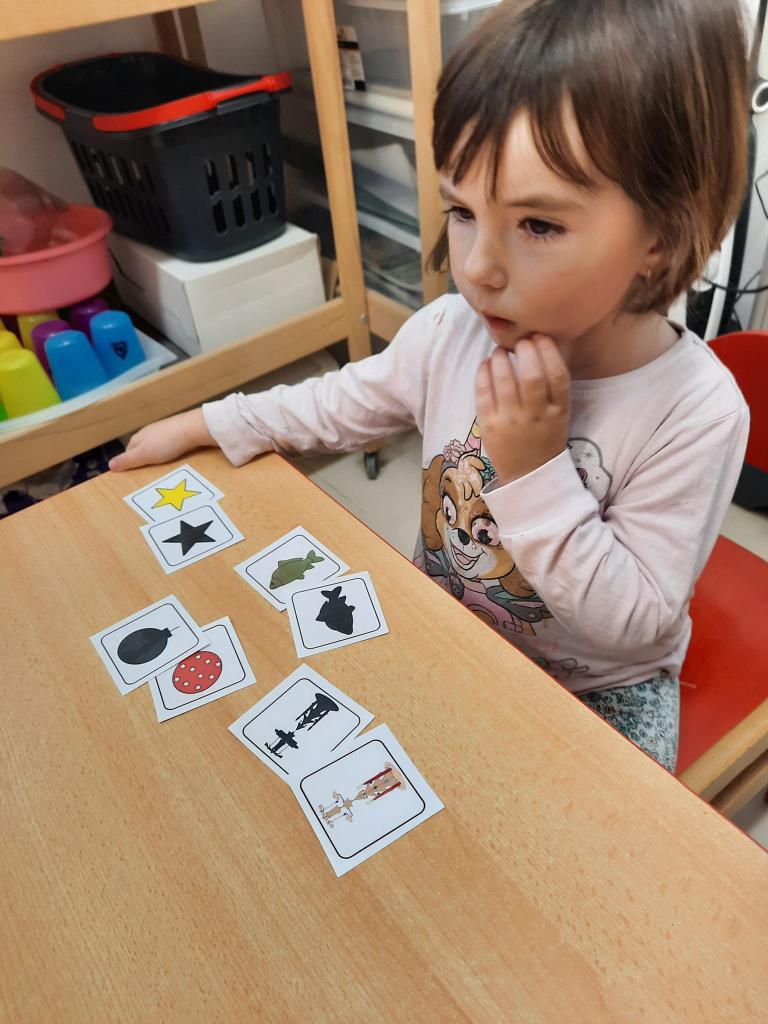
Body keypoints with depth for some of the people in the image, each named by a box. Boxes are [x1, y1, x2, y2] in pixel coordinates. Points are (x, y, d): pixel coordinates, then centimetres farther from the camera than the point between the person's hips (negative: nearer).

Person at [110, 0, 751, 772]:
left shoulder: (697, 413, -28)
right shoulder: (450, 332, -17)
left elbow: (634, 623, -24)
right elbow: (340, 405, 2)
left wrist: (536, 469, -34)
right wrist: (200, 428, 4)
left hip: (599, 687, -2)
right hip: (441, 629, 3)